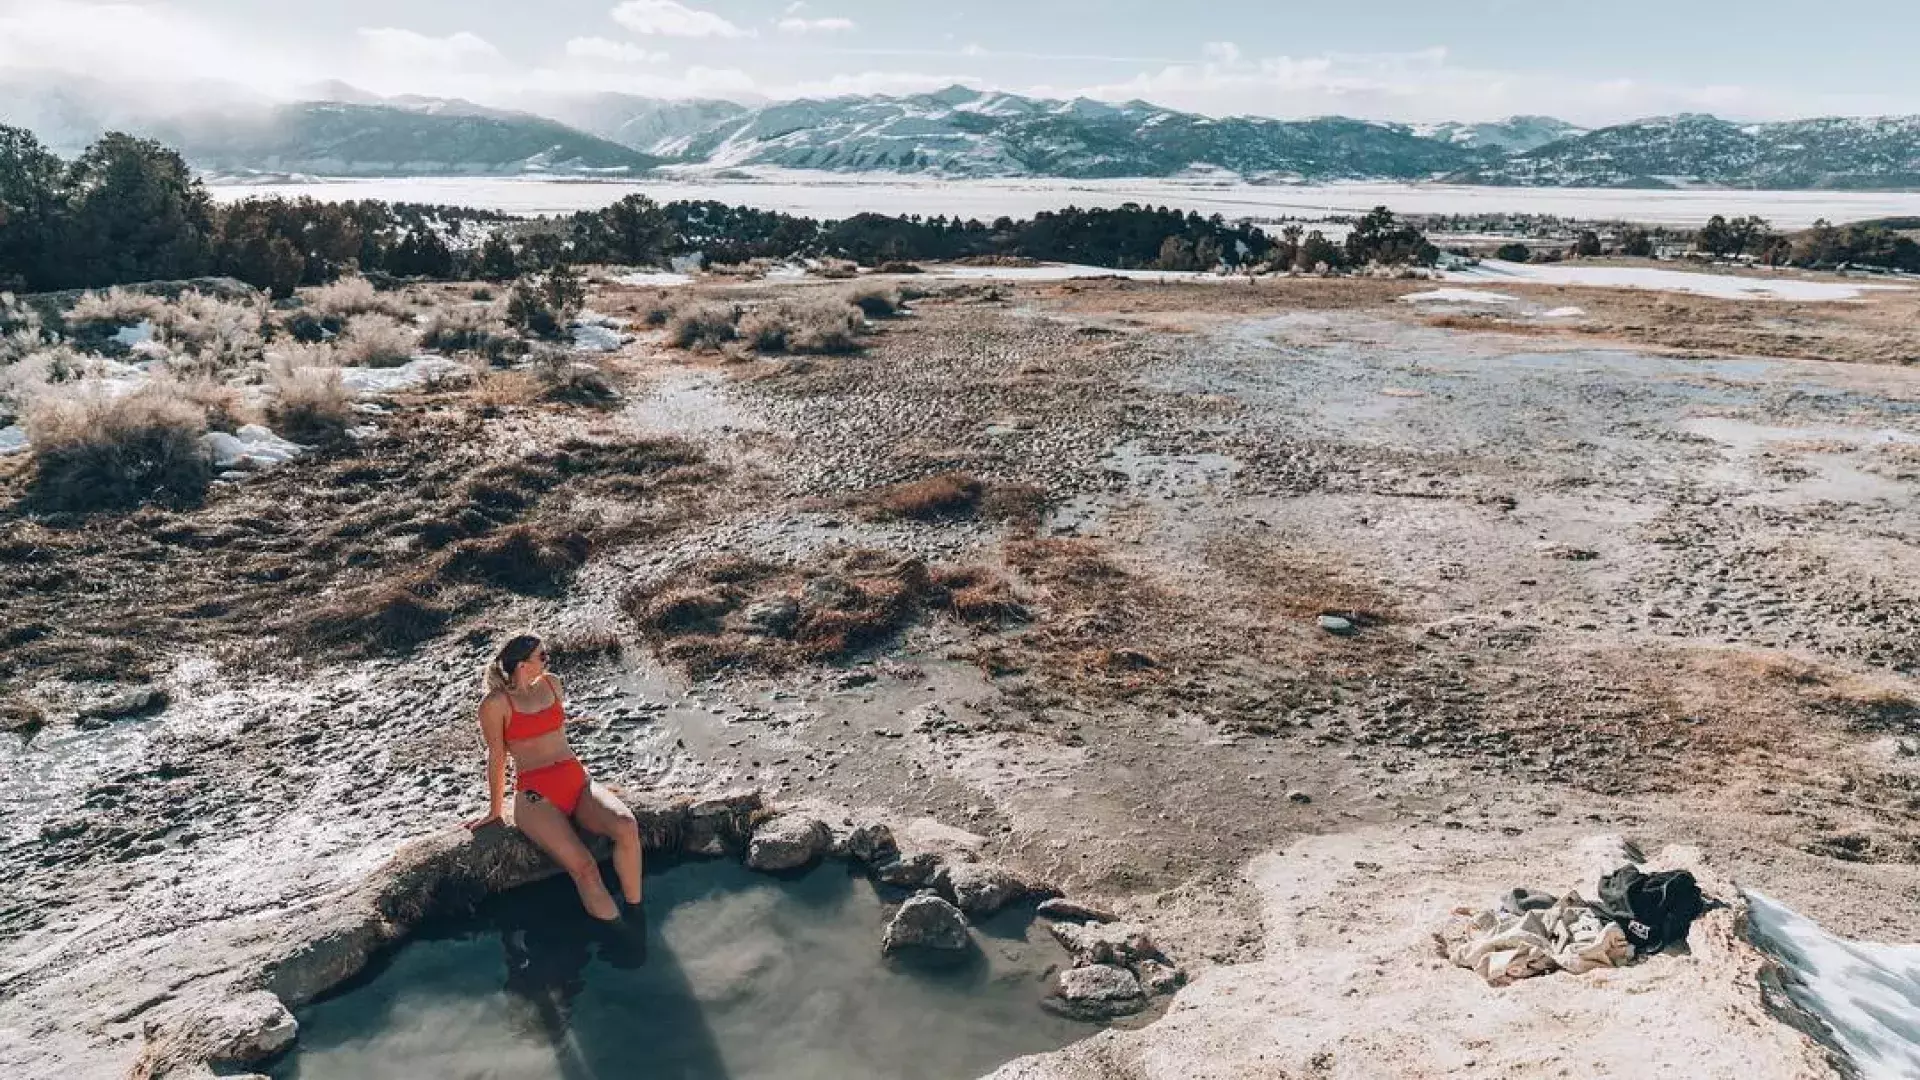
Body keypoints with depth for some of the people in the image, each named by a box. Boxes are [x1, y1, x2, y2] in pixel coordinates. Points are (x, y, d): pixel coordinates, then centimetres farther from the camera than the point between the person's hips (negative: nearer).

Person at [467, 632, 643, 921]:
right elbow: (497, 756, 3)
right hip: (535, 794, -5)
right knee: (584, 868, -26)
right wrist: (495, 811, 10)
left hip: (577, 779, 5)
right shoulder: (496, 703, -2)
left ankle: (635, 913, -15)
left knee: (626, 827, -26)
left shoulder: (550, 683, 14)